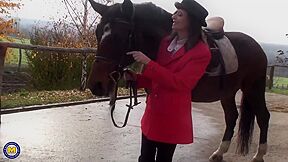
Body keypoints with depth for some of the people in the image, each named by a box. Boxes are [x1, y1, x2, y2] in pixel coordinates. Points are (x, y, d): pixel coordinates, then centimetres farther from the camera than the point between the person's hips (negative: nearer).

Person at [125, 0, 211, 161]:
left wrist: (148, 63, -26)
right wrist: (135, 77, -5)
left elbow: (179, 82, -23)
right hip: (152, 112, 6)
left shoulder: (201, 52, -15)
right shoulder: (166, 42, 5)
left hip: (172, 117, -6)